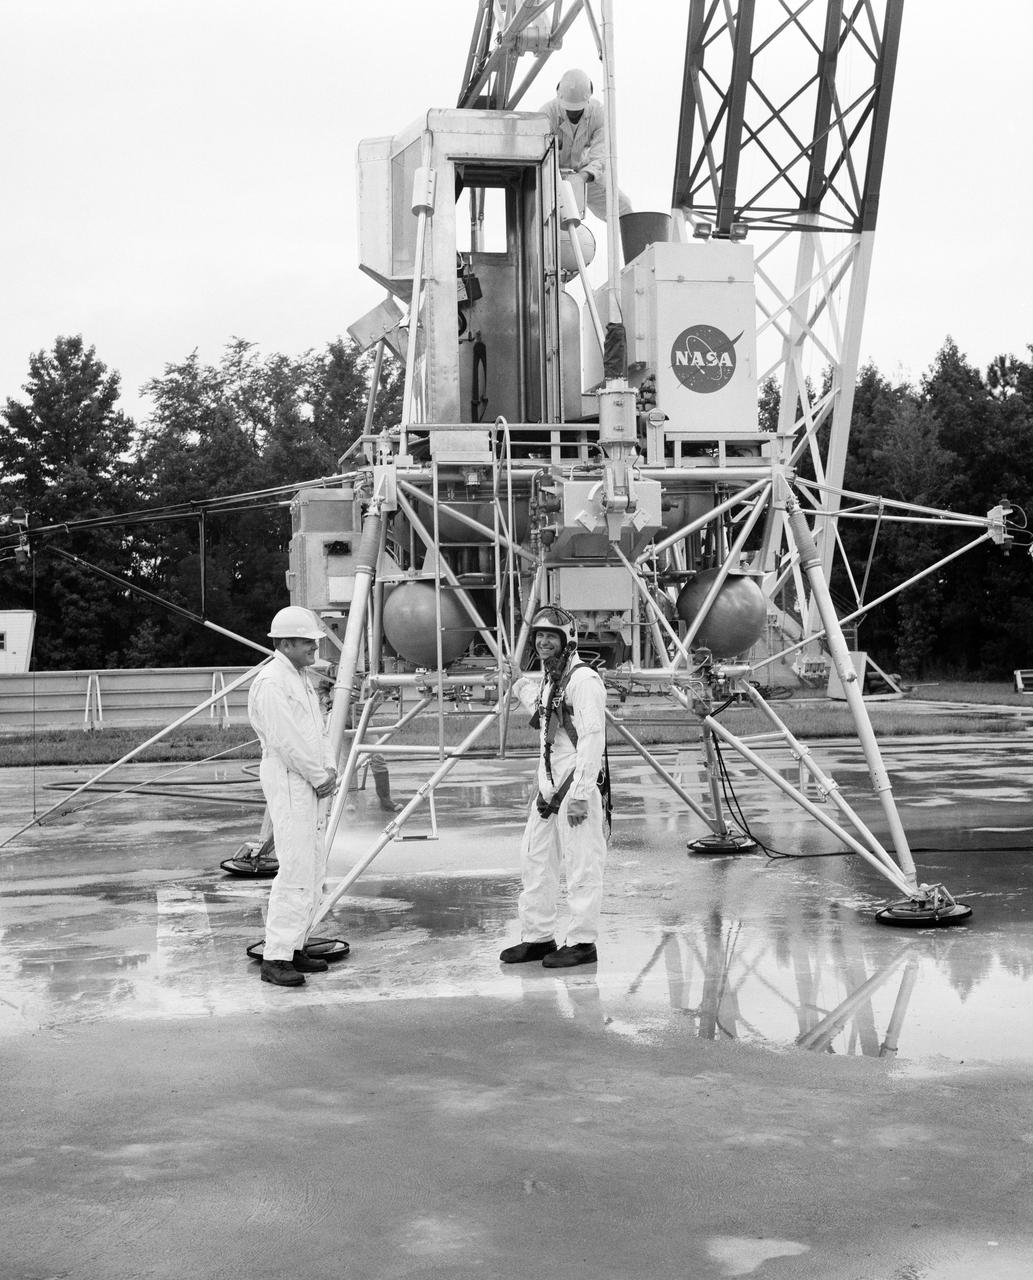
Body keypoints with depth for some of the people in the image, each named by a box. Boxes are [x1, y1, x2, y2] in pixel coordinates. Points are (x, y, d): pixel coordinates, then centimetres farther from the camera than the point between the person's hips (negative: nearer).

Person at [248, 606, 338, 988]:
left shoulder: (302, 680, 18)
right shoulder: (270, 683, -13)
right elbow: (287, 741, -18)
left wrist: (330, 769, 5)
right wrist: (319, 777, -11)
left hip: (313, 784, 10)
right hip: (288, 783, -10)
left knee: (313, 871, 11)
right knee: (296, 871, -13)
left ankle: (294, 947, 18)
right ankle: (275, 958, -10)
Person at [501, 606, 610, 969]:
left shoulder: (583, 680, -13)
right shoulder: (545, 681, 16)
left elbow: (592, 738, -18)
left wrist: (580, 793, -22)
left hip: (576, 788, -9)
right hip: (548, 788, 10)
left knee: (581, 865, -3)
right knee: (536, 861, 13)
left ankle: (582, 942, 3)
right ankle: (537, 936, 22)